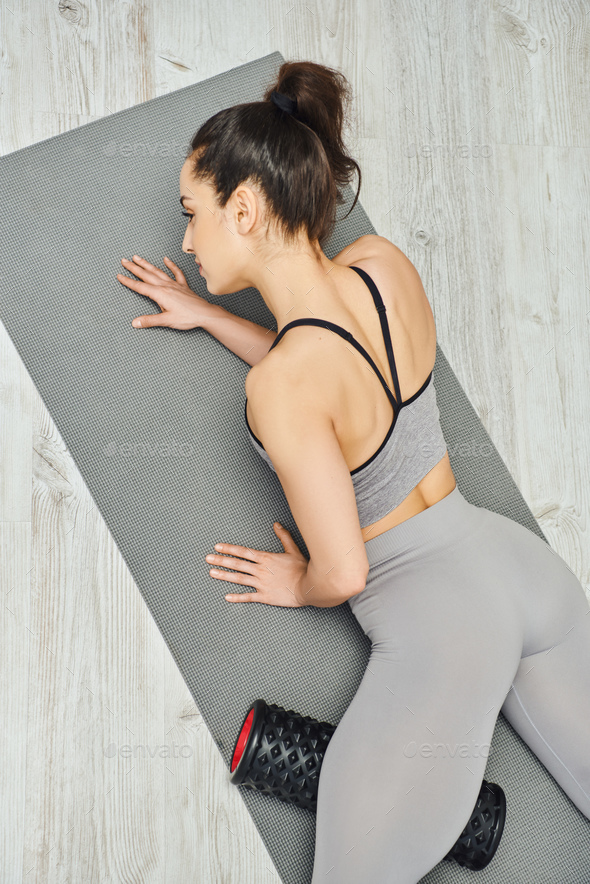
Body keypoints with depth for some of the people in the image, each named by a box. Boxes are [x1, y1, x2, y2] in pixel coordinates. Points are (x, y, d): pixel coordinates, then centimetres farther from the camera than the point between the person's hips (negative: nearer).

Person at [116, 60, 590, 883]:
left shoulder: (276, 386, -24)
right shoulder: (386, 264, -5)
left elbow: (343, 574, -18)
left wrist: (297, 588, 5)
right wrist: (205, 315, 18)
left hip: (436, 621, -7)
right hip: (520, 560, 8)